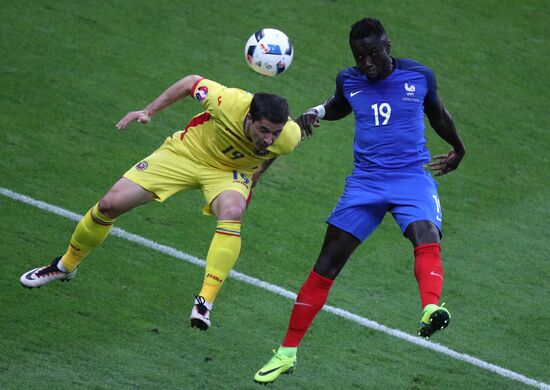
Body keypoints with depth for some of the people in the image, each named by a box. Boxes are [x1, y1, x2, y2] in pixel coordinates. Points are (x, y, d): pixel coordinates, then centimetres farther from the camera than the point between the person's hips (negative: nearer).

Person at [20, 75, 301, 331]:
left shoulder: (288, 137, -29)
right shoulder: (227, 102, -37)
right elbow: (191, 83, -13)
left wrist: (256, 176, 10)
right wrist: (149, 111, -11)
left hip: (228, 172, 0)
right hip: (185, 153, 0)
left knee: (232, 212, -37)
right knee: (109, 205, -4)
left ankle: (205, 302, -34)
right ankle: (65, 266, 24)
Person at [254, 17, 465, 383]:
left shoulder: (419, 76, -1)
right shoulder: (349, 80, 5)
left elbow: (437, 113, 19)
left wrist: (458, 150, 35)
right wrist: (315, 113, 6)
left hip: (413, 178, -2)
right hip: (365, 181, 2)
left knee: (427, 237, -33)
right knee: (328, 262, -2)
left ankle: (431, 309, -58)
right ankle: (288, 351, 7)